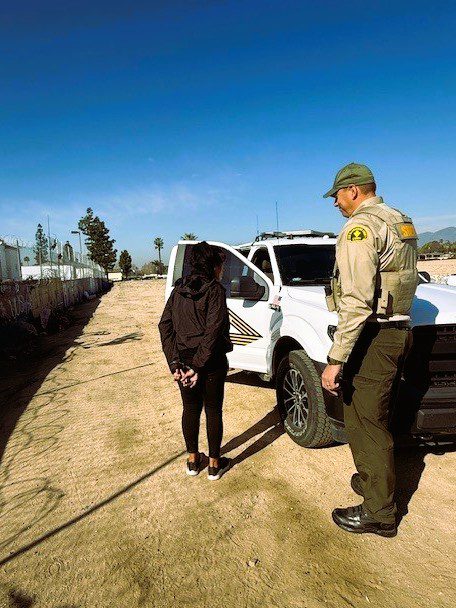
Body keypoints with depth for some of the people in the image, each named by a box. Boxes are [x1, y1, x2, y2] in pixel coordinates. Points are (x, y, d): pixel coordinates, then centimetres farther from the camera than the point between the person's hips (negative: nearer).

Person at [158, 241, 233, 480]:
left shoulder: (178, 289, 6)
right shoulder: (215, 290, -11)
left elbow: (165, 325, 1)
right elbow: (213, 331, -20)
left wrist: (174, 362, -4)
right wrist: (199, 366, -17)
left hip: (183, 360, 5)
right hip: (211, 361, -5)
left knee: (190, 409, 18)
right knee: (213, 410, 10)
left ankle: (193, 460, 32)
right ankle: (214, 464, 24)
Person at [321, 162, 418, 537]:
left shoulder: (360, 227, -16)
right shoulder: (401, 222, 15)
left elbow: (357, 302, -25)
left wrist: (336, 358, -24)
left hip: (374, 336, -10)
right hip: (399, 330, 10)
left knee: (365, 423, 2)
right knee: (377, 419, 22)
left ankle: (379, 513, 15)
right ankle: (374, 480, 38)